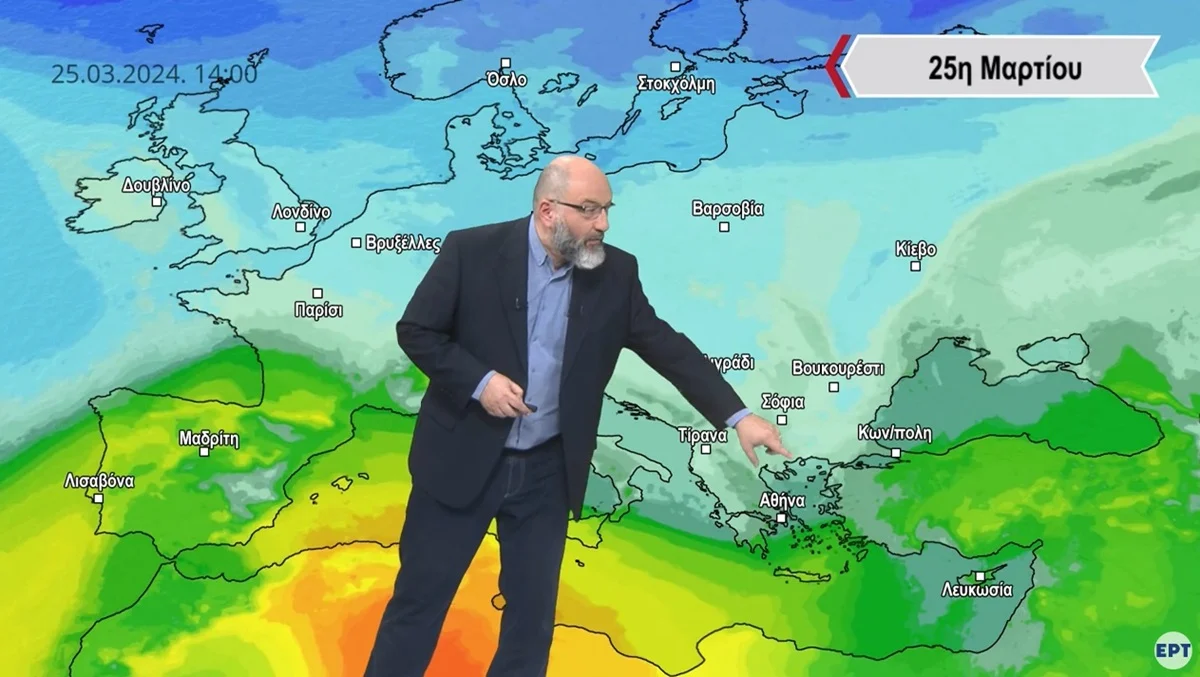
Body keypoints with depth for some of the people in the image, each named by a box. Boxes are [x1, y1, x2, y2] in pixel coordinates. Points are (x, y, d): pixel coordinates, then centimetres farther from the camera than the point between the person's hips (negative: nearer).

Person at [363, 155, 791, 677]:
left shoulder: (616, 274, -3)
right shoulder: (472, 250, -11)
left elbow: (668, 347, -2)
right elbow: (415, 330, -6)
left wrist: (738, 416, -10)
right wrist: (479, 381, -20)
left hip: (547, 472, 3)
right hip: (462, 458, -3)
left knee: (534, 610, 11)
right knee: (419, 597, 8)